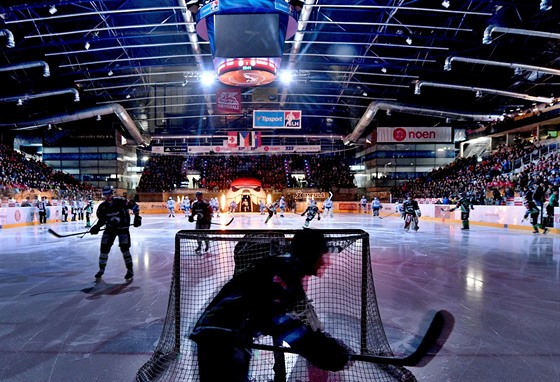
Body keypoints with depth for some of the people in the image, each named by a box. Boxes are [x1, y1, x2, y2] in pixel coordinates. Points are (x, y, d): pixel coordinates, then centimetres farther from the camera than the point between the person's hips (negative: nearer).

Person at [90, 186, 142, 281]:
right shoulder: (102, 207, -4)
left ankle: (130, 271, 1)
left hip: (123, 227, -4)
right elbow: (102, 220, 6)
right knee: (104, 248, 2)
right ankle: (101, 270, 21)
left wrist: (137, 217, -12)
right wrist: (97, 227, -12)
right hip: (110, 228, 5)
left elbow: (134, 206, -9)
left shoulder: (120, 201, -17)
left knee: (124, 248, -12)